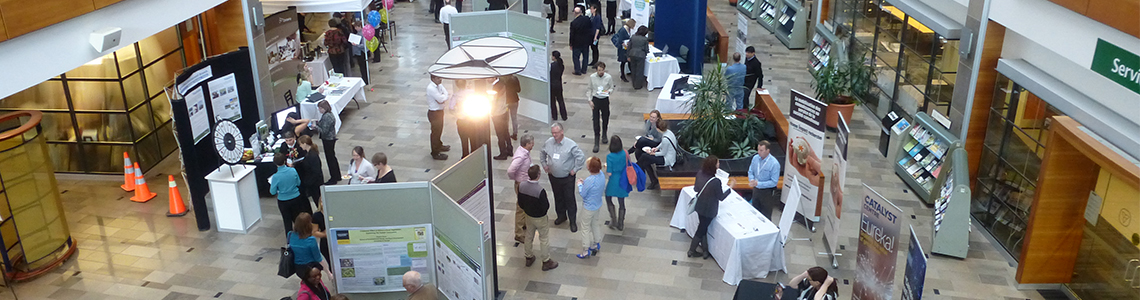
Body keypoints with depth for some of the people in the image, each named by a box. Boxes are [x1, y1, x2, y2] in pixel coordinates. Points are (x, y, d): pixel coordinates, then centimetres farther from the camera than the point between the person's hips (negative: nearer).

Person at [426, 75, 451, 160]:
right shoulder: (431, 88, -26)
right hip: (434, 112, -9)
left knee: (439, 130, 26)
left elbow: (446, 94, -1)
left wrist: (443, 98, -22)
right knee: (435, 131, 1)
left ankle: (439, 145, 47)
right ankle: (435, 154, 12)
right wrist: (445, 96, -7)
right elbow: (441, 99, -27)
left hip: (440, 110, 9)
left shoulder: (439, 85, 3)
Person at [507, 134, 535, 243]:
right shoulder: (520, 156, -32)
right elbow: (510, 170, -37)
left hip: (526, 182, 9)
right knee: (521, 208, 2)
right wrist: (513, 178, -17)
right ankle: (518, 234, 13)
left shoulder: (525, 151, -2)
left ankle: (524, 224, 49)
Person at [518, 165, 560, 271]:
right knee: (544, 239, 13)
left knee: (529, 236, 25)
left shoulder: (521, 186, -17)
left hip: (528, 216, 6)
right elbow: (545, 207, -26)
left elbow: (520, 204, -4)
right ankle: (546, 262, 28)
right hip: (540, 218, -6)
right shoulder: (540, 190, -36)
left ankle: (529, 258, 43)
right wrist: (548, 201, -6)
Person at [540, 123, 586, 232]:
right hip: (554, 177, 4)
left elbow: (581, 157, -15)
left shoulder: (570, 144, -20)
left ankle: (573, 221, 16)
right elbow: (542, 153, 15)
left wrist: (574, 170, -13)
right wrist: (544, 165, 9)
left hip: (567, 178, -4)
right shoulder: (548, 143, -5)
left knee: (569, 199, 3)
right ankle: (561, 216, 41)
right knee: (558, 197, 20)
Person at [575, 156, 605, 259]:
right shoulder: (601, 175, -10)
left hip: (589, 207, -8)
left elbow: (582, 194, -21)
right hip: (597, 205, 8)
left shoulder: (590, 180, -34)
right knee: (594, 225, 27)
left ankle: (586, 251, 21)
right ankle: (596, 244, 43)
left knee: (585, 228, 10)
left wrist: (580, 184, -2)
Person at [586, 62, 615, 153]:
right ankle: (596, 142, 3)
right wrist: (590, 100, -4)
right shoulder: (592, 77, -7)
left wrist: (608, 91, -20)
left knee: (605, 118, 16)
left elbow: (612, 88, 3)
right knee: (596, 120, -2)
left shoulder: (609, 77, -9)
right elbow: (589, 89, 3)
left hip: (605, 100, 1)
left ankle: (604, 134, 43)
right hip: (595, 99, -1)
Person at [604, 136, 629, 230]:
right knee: (621, 202, 15)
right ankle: (620, 225, 25)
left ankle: (614, 220, 17)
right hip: (623, 181, 4)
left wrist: (606, 167, 0)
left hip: (613, 182, -4)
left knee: (608, 199, 21)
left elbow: (609, 173, -19)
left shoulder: (609, 156, -21)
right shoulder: (625, 154, -9)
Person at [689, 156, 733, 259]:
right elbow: (721, 197, -17)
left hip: (699, 206, 6)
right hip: (708, 210, -6)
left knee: (703, 227, 23)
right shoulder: (716, 182, -32)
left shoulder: (699, 174, -13)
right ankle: (692, 251, 31)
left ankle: (706, 250, 39)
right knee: (702, 230, 14)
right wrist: (730, 187, -7)